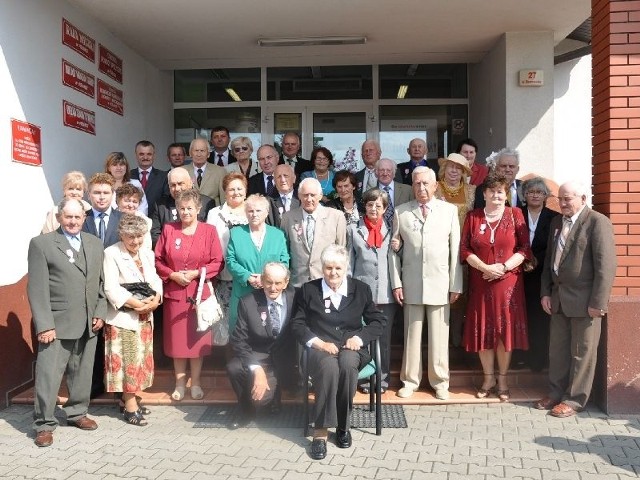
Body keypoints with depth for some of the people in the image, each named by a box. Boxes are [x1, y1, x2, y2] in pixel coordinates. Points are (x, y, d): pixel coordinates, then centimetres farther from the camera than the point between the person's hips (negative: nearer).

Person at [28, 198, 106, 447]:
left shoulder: (95, 244, 11)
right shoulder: (41, 243, -4)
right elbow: (37, 288, -9)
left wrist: (100, 313, 5)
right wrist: (44, 324, -14)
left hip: (88, 324, 5)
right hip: (57, 324, -5)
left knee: (82, 373, 14)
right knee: (48, 375, 0)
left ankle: (77, 413, 31)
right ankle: (44, 424, 14)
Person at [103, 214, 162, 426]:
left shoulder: (147, 254, 11)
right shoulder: (111, 254, -10)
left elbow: (155, 280, 10)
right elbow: (111, 289, -17)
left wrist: (155, 299, -11)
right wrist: (138, 303, -21)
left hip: (145, 317, 7)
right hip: (123, 317, -7)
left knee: (140, 359, 11)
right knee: (127, 360, -3)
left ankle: (128, 396, 24)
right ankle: (130, 405, 5)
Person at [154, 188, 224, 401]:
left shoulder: (209, 230, 0)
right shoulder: (168, 229, 4)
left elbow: (218, 262, -2)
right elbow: (157, 260, 5)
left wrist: (196, 273, -14)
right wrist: (172, 275, -11)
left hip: (200, 292, -1)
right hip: (174, 293, 1)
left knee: (197, 338, 5)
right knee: (176, 339, 6)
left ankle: (196, 383, 18)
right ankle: (180, 383, 20)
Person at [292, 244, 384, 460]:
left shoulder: (361, 289, 11)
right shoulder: (308, 290, 8)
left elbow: (378, 321, 12)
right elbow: (297, 324, 5)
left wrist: (360, 337, -7)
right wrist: (318, 342, -11)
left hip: (351, 348, 1)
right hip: (321, 348, -1)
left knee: (348, 364, -35)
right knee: (329, 366, -36)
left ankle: (343, 426, -16)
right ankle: (321, 431, -29)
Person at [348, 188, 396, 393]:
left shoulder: (390, 231, 9)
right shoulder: (354, 230, 7)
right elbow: (349, 261, 6)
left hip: (386, 293, 1)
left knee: (384, 338, 6)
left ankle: (382, 378, 17)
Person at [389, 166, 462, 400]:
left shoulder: (449, 210, 4)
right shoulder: (401, 212, 4)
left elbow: (455, 249, 2)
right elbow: (394, 251, 5)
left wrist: (455, 284, 0)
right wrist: (396, 283, -1)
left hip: (440, 284, 0)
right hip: (411, 284, 0)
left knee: (439, 335, 6)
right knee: (412, 334, 8)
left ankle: (440, 382, 21)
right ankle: (410, 380, 21)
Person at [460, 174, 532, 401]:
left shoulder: (515, 214, 2)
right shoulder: (473, 216, 5)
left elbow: (525, 249, -2)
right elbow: (465, 249, 1)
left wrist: (504, 267, -15)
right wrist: (485, 267, -13)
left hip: (508, 282, -1)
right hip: (480, 283, 1)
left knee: (505, 329, 4)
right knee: (482, 330, 5)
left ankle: (502, 380, 19)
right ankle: (488, 378, 21)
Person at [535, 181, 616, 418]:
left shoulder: (598, 222, -11)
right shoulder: (557, 222, 12)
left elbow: (606, 265, -16)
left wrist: (597, 303, -18)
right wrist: (545, 292, 9)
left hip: (584, 300, -7)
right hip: (559, 298, 7)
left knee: (582, 353, 5)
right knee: (557, 350, 14)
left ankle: (575, 400, 17)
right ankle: (556, 393, 27)